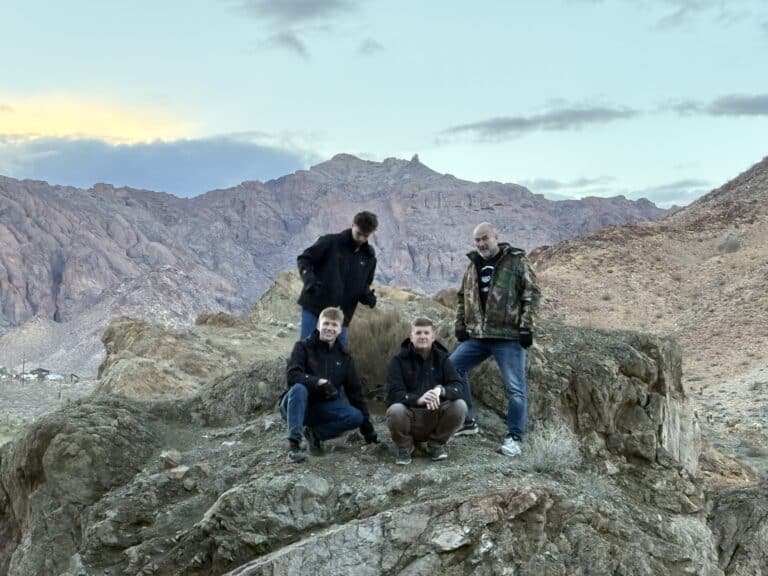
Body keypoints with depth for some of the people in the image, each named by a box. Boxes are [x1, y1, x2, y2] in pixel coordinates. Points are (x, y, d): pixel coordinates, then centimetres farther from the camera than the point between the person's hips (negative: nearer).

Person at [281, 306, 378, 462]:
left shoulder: (343, 355, 4)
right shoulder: (304, 347, -7)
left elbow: (355, 390, 5)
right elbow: (292, 375, -22)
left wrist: (367, 428, 3)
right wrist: (320, 382, -35)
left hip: (323, 407, 3)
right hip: (298, 405, -3)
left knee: (356, 417, -21)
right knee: (299, 388, -37)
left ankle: (314, 433, -4)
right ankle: (294, 444, -35)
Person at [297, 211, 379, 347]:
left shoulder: (369, 256, 7)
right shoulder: (331, 242, -8)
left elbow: (365, 283, 19)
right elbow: (304, 259, -4)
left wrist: (367, 296, -3)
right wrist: (309, 278, -23)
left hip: (342, 312, 4)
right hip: (314, 304, -4)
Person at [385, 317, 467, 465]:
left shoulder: (441, 358, 2)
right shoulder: (399, 359, -5)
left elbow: (458, 388, -10)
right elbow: (393, 393, -16)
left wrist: (441, 390, -34)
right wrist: (419, 399, -35)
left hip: (435, 416, 2)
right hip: (409, 416, -2)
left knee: (460, 406, -23)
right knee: (395, 410, -34)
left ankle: (436, 444, 2)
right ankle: (404, 447, -2)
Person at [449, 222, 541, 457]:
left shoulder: (516, 261, -5)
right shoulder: (473, 264, 14)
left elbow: (532, 294, -8)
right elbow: (463, 298, 21)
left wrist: (526, 327, -13)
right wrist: (460, 326, 13)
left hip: (509, 336, -6)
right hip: (477, 336, 6)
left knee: (515, 388, -4)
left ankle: (514, 437, 8)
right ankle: (467, 421, 17)